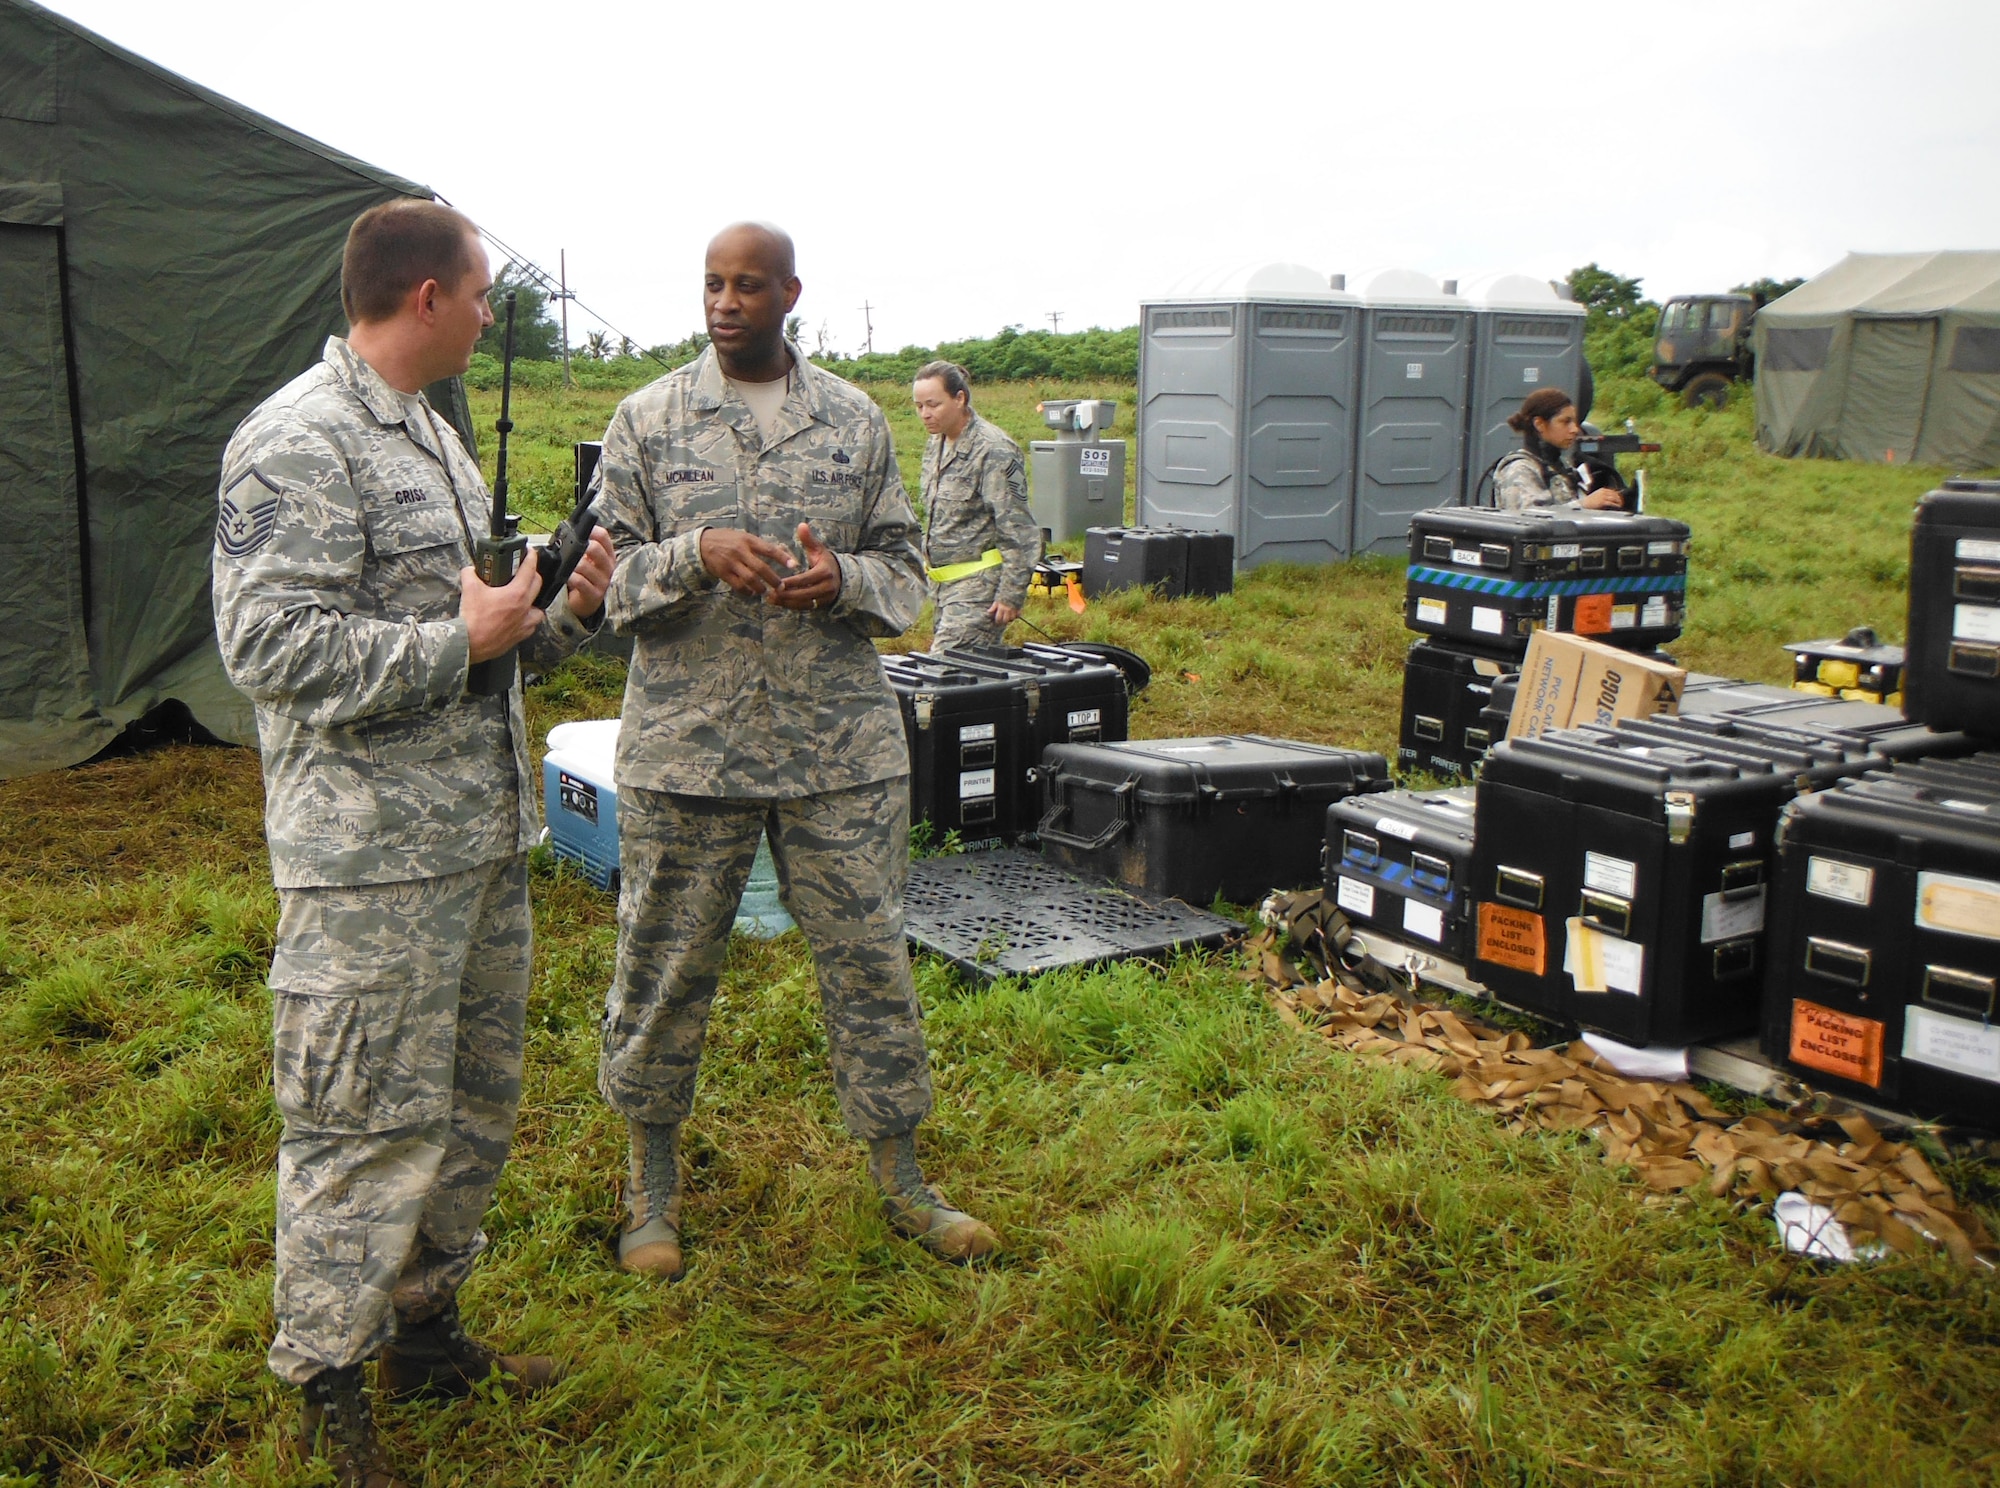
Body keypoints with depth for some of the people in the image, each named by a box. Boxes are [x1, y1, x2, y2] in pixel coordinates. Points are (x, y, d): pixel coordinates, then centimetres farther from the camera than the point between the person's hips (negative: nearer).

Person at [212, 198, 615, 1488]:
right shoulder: (297, 442, -14)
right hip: (372, 857, -9)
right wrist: (461, 641, -19)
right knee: (370, 1121, -1)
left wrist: (564, 617, 5)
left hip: (483, 837, 10)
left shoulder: (431, 435, 17)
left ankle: (425, 1329, 34)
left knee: (477, 1100, 17)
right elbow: (270, 645, -22)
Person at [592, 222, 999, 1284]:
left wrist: (844, 577, -14)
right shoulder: (648, 419, 4)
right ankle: (653, 1183, 30)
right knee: (665, 967, 9)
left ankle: (900, 1180, 24)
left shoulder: (854, 420, 7)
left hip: (842, 746, 1)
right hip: (685, 745, -1)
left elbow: (904, 568, 9)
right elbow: (609, 578, 1)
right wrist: (699, 553, -19)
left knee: (869, 957, 7)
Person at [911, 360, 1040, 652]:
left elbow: (1019, 533, -16)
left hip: (980, 583, -8)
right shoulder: (934, 445, 12)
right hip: (944, 582, 8)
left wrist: (1011, 595, -18)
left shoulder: (994, 451, -14)